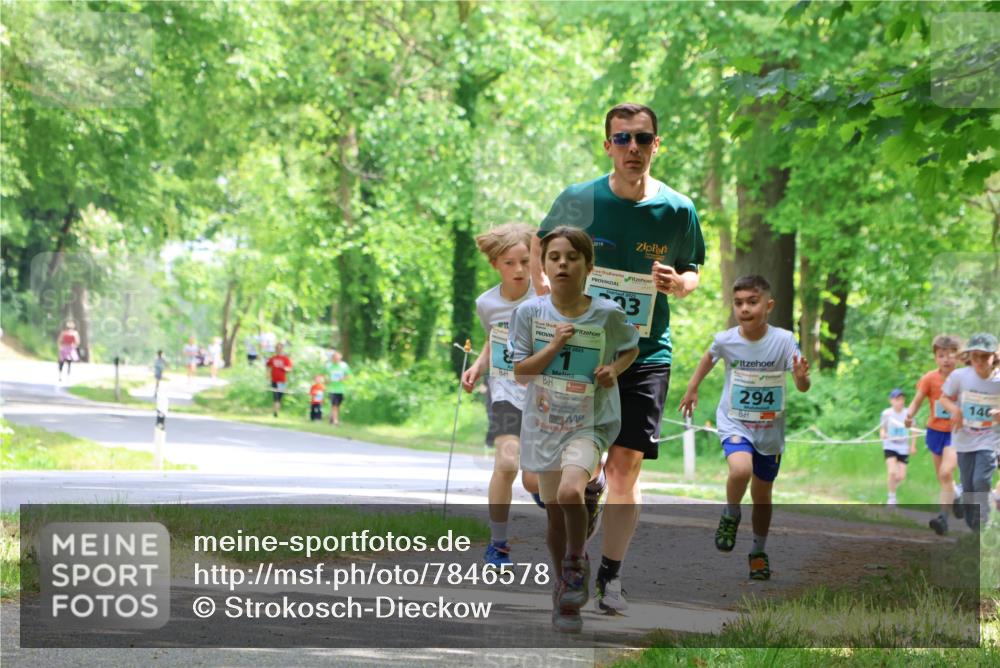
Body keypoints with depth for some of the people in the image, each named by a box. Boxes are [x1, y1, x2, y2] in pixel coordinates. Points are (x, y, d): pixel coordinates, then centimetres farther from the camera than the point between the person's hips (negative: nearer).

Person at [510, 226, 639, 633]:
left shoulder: (608, 314, -8)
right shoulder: (529, 312, -5)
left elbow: (631, 349, 12)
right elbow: (520, 372, -3)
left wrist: (615, 369, -8)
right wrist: (554, 347, -17)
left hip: (590, 422, -3)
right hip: (543, 423, 3)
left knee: (570, 491, -28)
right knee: (554, 512, 8)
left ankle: (576, 562, -2)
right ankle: (566, 591, 27)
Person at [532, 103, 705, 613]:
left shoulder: (677, 210, -1)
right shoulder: (578, 200, -3)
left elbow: (692, 272, 12)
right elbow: (541, 244, 16)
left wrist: (679, 284, -11)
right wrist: (543, 292, -1)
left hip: (646, 355, 0)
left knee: (625, 467, -4)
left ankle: (610, 574, 7)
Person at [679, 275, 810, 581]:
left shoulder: (783, 340, -18)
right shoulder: (726, 340, -14)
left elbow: (803, 387, -22)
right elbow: (709, 357, 10)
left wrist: (801, 377, -44)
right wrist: (692, 388, 15)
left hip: (770, 428, 1)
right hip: (734, 422, -1)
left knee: (762, 495, 13)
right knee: (741, 469, -30)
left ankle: (758, 551, 36)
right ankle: (730, 516, 0)